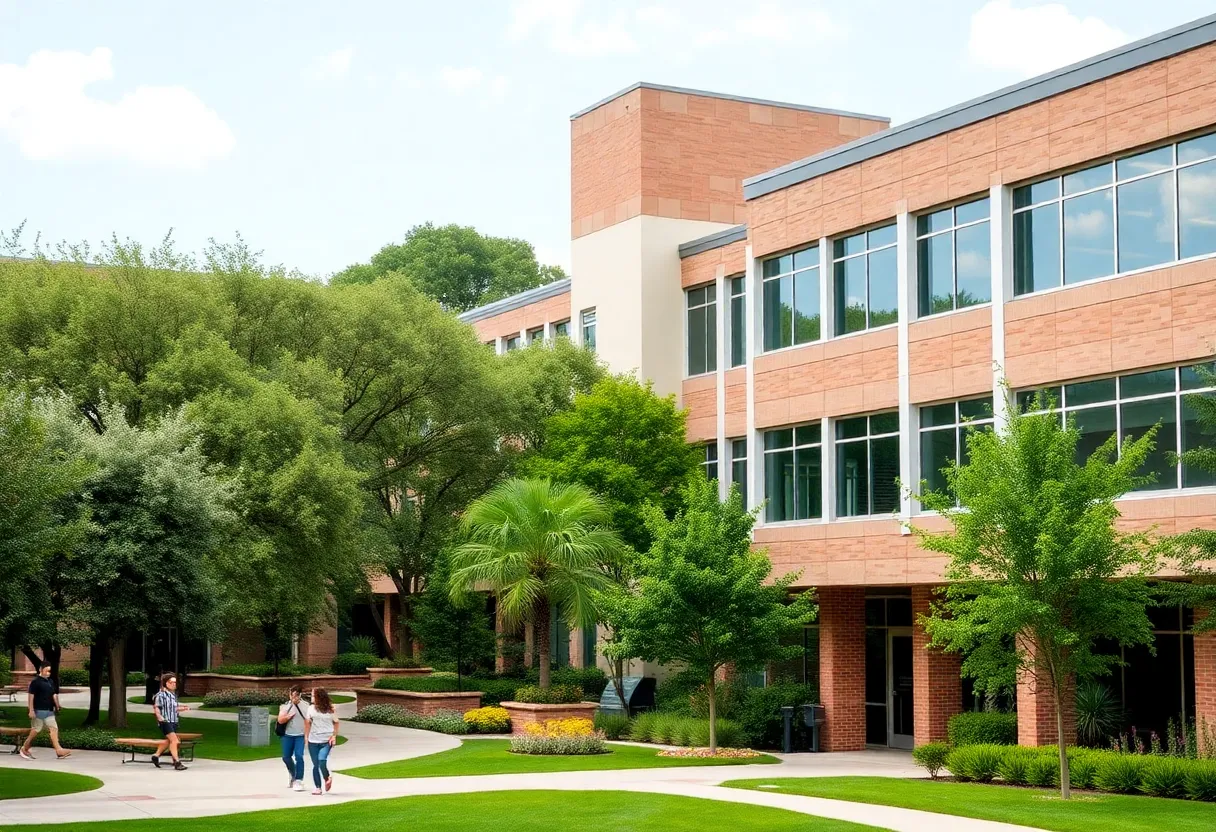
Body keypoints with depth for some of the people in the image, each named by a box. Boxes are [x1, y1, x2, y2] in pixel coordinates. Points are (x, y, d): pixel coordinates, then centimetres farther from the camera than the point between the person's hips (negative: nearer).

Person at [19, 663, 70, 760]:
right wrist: (31, 710, -18)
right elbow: (31, 696, -14)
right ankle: (24, 749, 16)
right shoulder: (35, 682, -10)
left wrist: (57, 706, 17)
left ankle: (59, 750, -8)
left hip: (49, 711, 7)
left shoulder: (50, 682, 13)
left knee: (54, 728, -3)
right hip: (39, 711, -7)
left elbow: (54, 695, 19)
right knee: (35, 730, 0)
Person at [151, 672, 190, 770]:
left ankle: (156, 756, 35)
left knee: (168, 741, 17)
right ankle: (177, 762, -14)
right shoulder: (161, 695, -11)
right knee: (174, 740, -15)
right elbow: (156, 707, -12)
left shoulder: (174, 695, 13)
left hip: (174, 721, 9)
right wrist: (159, 716, -25)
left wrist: (183, 708, 7)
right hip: (165, 721, -9)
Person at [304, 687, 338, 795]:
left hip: (326, 741, -3)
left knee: (322, 760, -21)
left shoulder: (330, 709, 1)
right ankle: (318, 787, 13)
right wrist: (306, 736, 1)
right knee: (316, 765, 3)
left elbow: (336, 722, 10)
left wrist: (334, 736, 0)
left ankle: (327, 778, 6)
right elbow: (307, 722, 9)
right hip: (313, 741, 3)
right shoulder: (311, 708, 7)